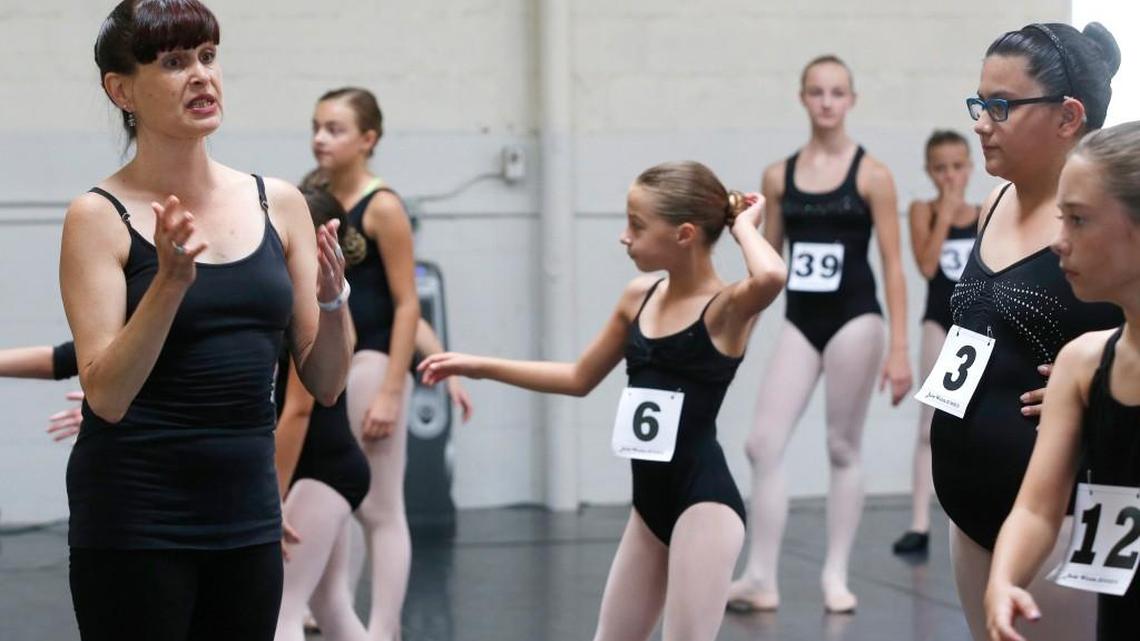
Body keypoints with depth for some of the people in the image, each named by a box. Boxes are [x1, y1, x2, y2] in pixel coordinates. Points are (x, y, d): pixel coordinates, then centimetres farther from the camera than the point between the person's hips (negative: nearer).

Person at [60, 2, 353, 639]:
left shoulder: (279, 204, 6)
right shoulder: (100, 216, -6)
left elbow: (325, 384, 6)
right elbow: (105, 395, -15)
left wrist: (333, 297, -13)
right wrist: (170, 282, -27)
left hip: (247, 511, 5)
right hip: (135, 517, -4)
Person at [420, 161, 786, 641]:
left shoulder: (726, 308, -13)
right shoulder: (639, 297, 7)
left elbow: (771, 276, -38)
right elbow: (580, 378, 19)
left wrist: (743, 224, -17)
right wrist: (480, 366, 19)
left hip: (704, 501, -8)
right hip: (650, 501, 8)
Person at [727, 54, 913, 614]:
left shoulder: (871, 174, -3)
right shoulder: (779, 176, 7)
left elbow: (892, 265, -4)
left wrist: (899, 349, -9)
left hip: (854, 320, -3)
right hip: (799, 323, 3)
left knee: (843, 449, 4)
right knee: (763, 445, -6)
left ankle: (836, 575, 14)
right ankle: (761, 577, -2)